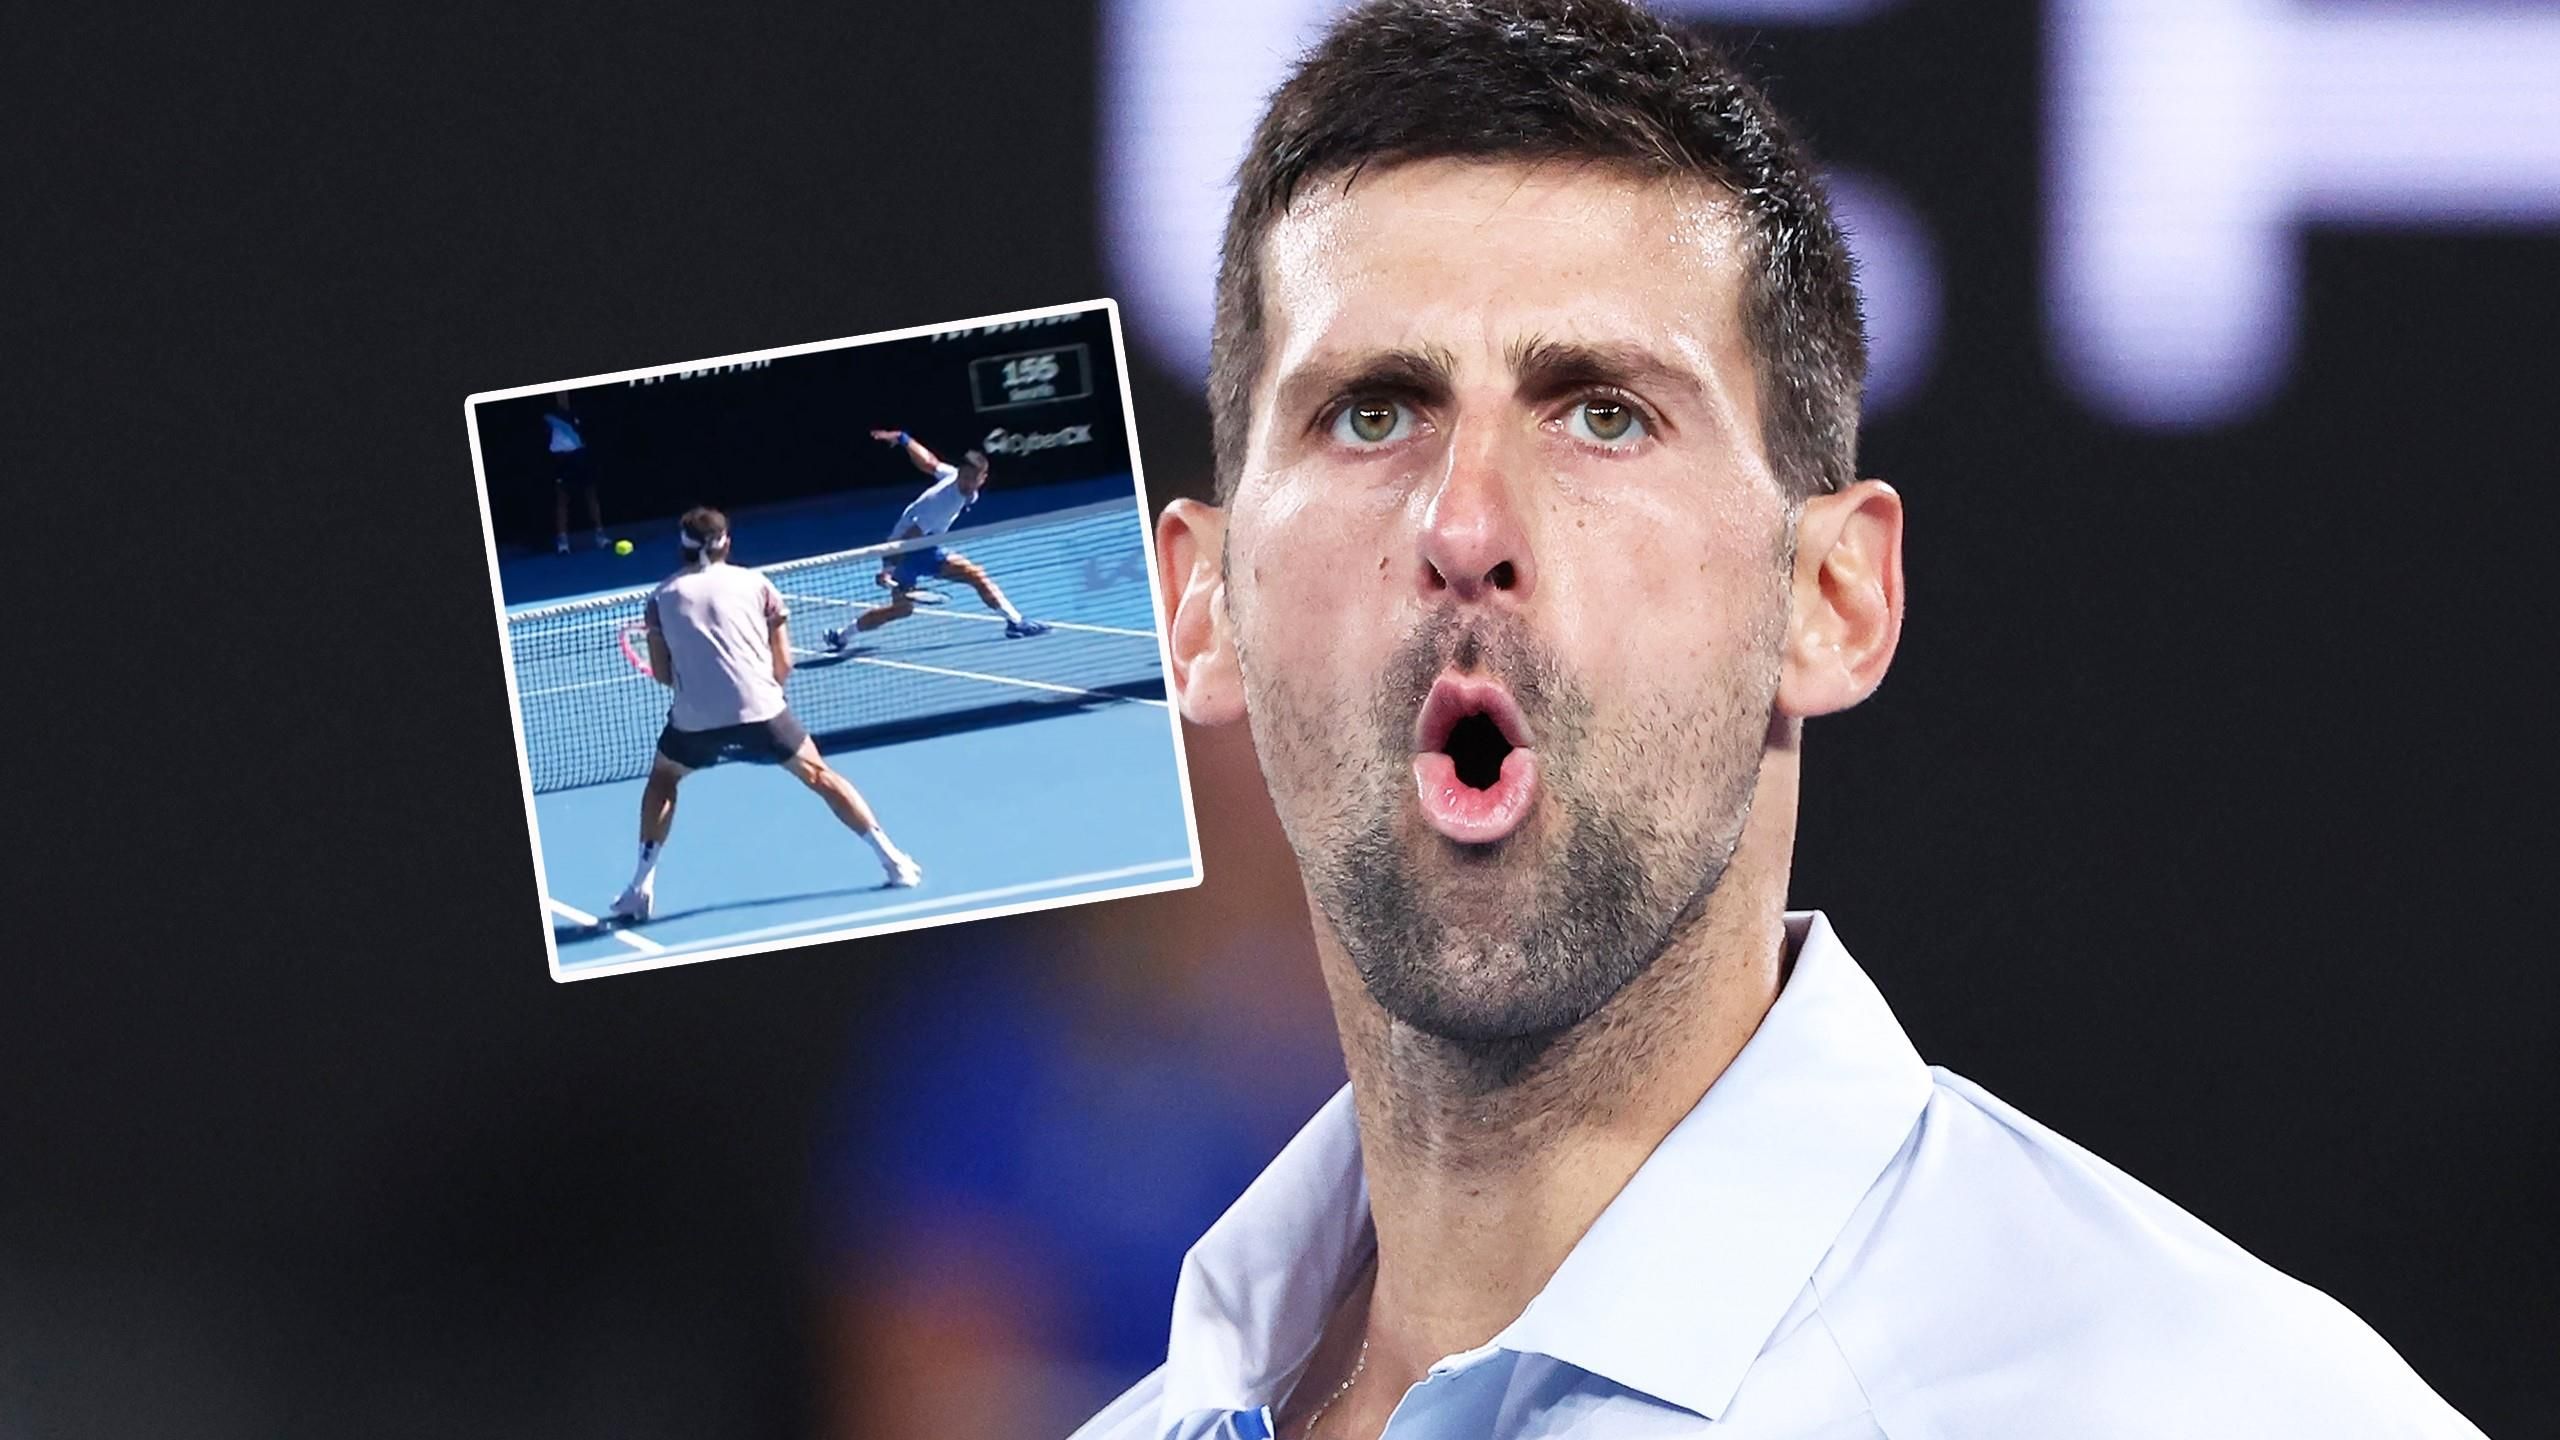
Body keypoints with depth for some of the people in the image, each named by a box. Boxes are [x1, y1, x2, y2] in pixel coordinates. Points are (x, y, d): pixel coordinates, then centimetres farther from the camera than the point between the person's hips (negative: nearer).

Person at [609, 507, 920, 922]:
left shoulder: (663, 596, 10)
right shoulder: (756, 585, 10)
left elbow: (662, 674, 12)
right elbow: (783, 665, 9)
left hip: (696, 721, 0)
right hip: (761, 712, 0)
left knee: (662, 781, 26)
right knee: (820, 777, 18)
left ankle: (641, 888, 16)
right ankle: (892, 859, 16)